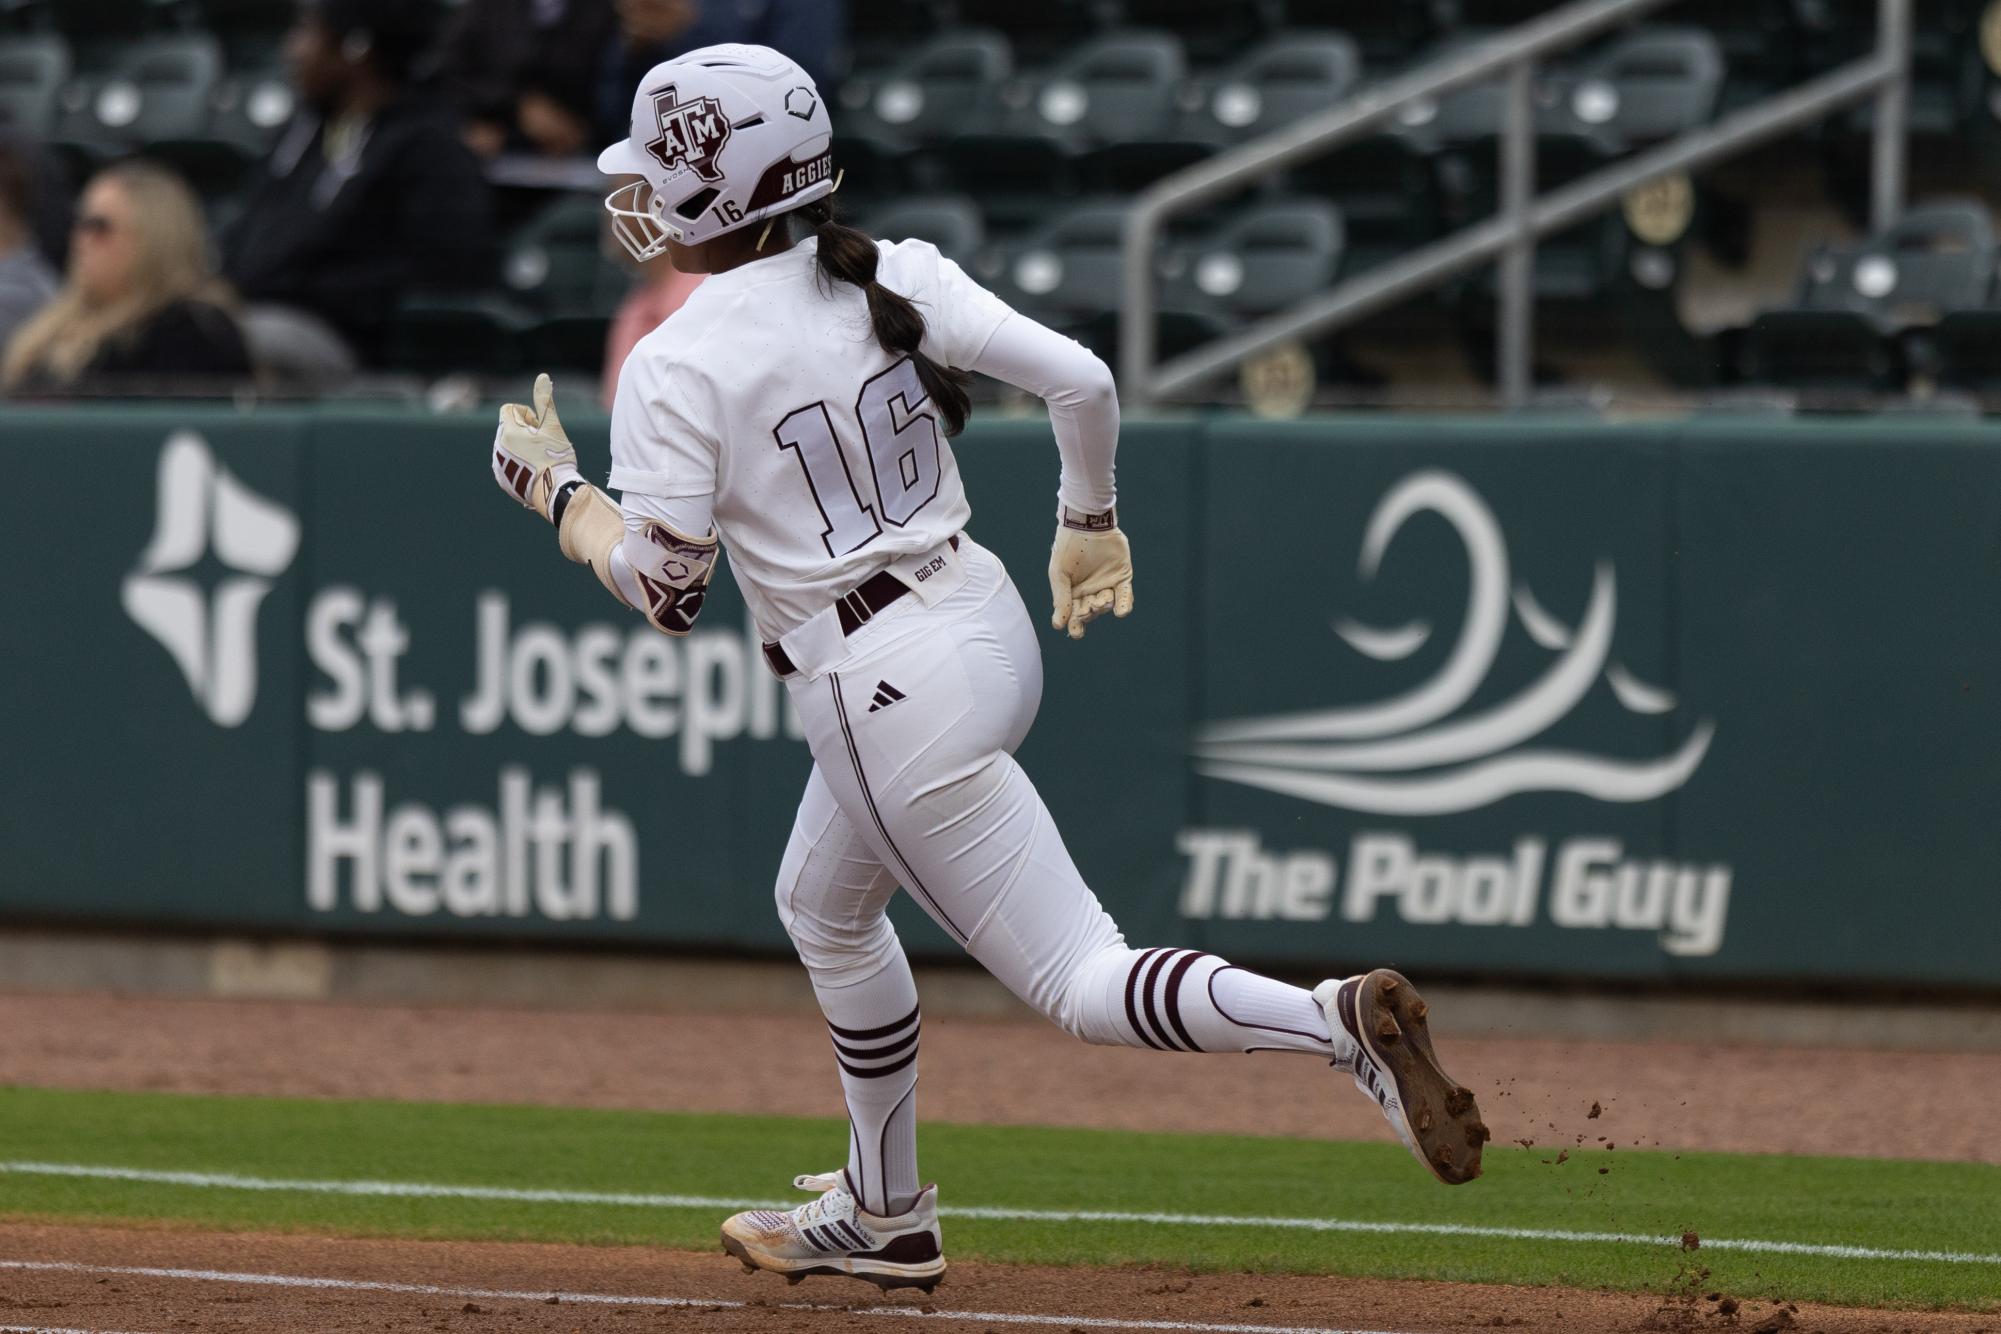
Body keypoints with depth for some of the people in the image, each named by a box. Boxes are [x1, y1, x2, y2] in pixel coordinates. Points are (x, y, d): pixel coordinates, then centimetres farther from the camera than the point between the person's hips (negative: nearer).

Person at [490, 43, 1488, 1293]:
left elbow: (665, 591, -13)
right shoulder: (894, 277, 1)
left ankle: (1337, 1019, -26)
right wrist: (1091, 522, 15)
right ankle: (887, 1220, 39)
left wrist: (553, 487, 3)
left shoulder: (676, 369, -15)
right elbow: (1082, 381, -3)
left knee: (1078, 979, -5)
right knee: (823, 908, 30)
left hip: (888, 696, -8)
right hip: (988, 620, 8)